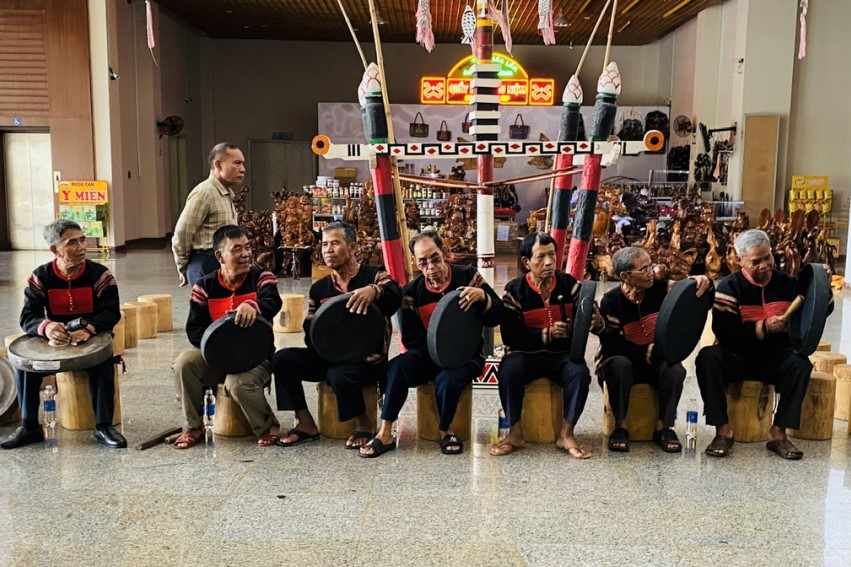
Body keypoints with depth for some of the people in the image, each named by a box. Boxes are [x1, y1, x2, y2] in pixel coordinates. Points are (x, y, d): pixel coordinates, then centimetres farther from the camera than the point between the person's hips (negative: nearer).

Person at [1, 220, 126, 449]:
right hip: (53, 342, 2)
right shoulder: (40, 277, -4)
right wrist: (46, 327, -36)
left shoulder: (99, 274, -8)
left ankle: (103, 426, -19)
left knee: (103, 365, -31)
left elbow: (111, 312, -14)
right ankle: (29, 427, -4)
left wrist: (88, 330, -36)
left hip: (93, 340, -2)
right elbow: (27, 317, -11)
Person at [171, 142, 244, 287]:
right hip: (207, 265, -9)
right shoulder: (204, 192, -13)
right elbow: (182, 233, -14)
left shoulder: (227, 194, 17)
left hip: (223, 265, 9)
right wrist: (183, 268, -1)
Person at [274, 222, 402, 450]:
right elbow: (310, 333, 10)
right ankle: (306, 424, -5)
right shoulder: (319, 288, 12)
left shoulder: (373, 275, -1)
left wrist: (373, 290, -46)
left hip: (368, 358, -5)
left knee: (339, 375, -36)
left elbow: (395, 297, -24)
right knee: (283, 359, -15)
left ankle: (364, 424, -7)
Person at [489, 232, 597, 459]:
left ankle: (566, 434, -14)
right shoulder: (514, 290, -5)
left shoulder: (569, 284, 1)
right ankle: (516, 433, -16)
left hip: (562, 354, 1)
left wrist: (595, 322, -24)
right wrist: (547, 334, -23)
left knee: (580, 372, -30)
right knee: (508, 370, -32)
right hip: (527, 354, -1)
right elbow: (509, 336, -11)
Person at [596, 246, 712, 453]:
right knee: (619, 363, -36)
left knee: (675, 369, -29)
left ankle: (664, 427, -14)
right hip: (624, 362, -2)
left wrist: (703, 281, -29)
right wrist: (647, 351, -23)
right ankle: (620, 427, -22)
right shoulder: (611, 301, -15)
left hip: (658, 363, 2)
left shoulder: (659, 289, -7)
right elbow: (611, 345, -20)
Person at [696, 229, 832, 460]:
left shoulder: (787, 283, 2)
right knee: (708, 358, -31)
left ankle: (779, 433, -21)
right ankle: (723, 430, -27)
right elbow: (723, 332, -20)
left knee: (800, 363, -28)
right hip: (736, 358, -2)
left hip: (774, 359, 2)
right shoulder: (730, 287, -8)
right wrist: (763, 328, -26)